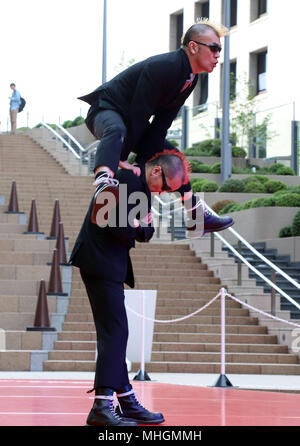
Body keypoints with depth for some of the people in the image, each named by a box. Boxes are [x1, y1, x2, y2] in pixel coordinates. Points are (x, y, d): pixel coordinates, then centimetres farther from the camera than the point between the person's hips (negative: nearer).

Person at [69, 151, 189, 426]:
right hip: (102, 263, -11)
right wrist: (140, 228, -5)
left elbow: (145, 232, 15)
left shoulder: (140, 183, 16)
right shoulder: (129, 179, -16)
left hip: (109, 266, 11)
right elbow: (121, 230, -23)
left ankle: (127, 403, 18)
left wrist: (142, 227, -6)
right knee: (115, 332, -13)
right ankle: (102, 408, -16)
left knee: (115, 334, 12)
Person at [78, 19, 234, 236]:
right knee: (116, 132, -42)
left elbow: (161, 124, -1)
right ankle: (104, 183, -71)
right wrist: (122, 158, -26)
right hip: (107, 110, -10)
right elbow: (139, 114, -27)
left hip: (128, 120, 10)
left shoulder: (191, 79, 2)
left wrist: (143, 159, -10)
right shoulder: (163, 66, -27)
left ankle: (197, 215, 29)